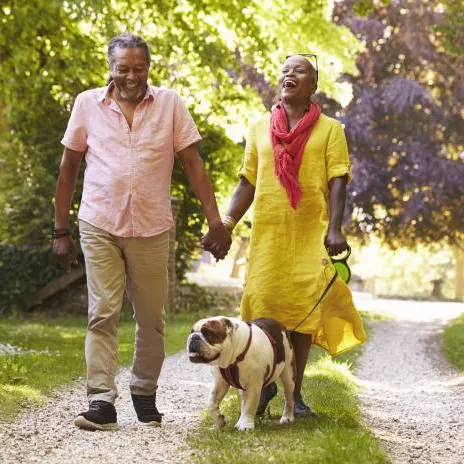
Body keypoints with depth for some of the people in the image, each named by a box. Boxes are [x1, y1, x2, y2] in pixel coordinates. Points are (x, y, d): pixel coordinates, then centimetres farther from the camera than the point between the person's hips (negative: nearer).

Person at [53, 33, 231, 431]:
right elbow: (69, 167, 8)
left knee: (152, 319, 8)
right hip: (99, 227, -1)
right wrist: (61, 230, 6)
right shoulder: (88, 104, 3)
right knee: (102, 315, -6)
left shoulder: (170, 104, 3)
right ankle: (101, 402, -5)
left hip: (152, 229, 1)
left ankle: (145, 394, 24)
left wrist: (215, 219, -6)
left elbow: (193, 163, 3)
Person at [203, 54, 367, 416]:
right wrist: (225, 225, 1)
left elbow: (337, 182, -2)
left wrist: (335, 229, -16)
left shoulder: (329, 129, 6)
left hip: (311, 233, -2)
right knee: (262, 305, -3)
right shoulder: (260, 128, 13)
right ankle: (266, 382, 18)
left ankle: (295, 392, 9)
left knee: (304, 309, -2)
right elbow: (248, 183, 13)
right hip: (267, 232, 2)